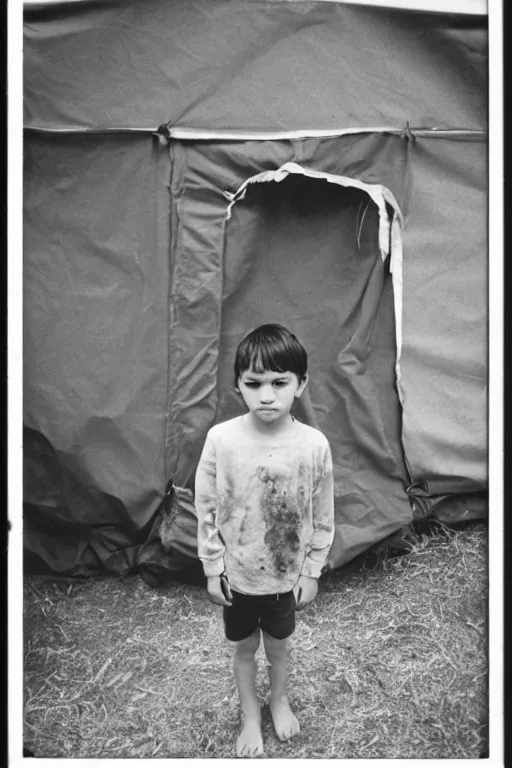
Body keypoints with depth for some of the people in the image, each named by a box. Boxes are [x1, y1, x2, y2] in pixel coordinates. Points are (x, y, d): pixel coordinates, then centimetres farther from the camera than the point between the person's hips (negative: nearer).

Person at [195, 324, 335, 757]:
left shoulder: (314, 444, -19)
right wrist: (213, 568, -5)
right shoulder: (221, 439, -20)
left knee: (277, 643, 23)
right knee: (244, 647, 21)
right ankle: (250, 717, 48)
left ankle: (280, 699, 54)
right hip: (237, 573, 0)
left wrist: (312, 571, -1)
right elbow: (206, 509, -9)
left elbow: (322, 517, -7)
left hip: (287, 574, 0)